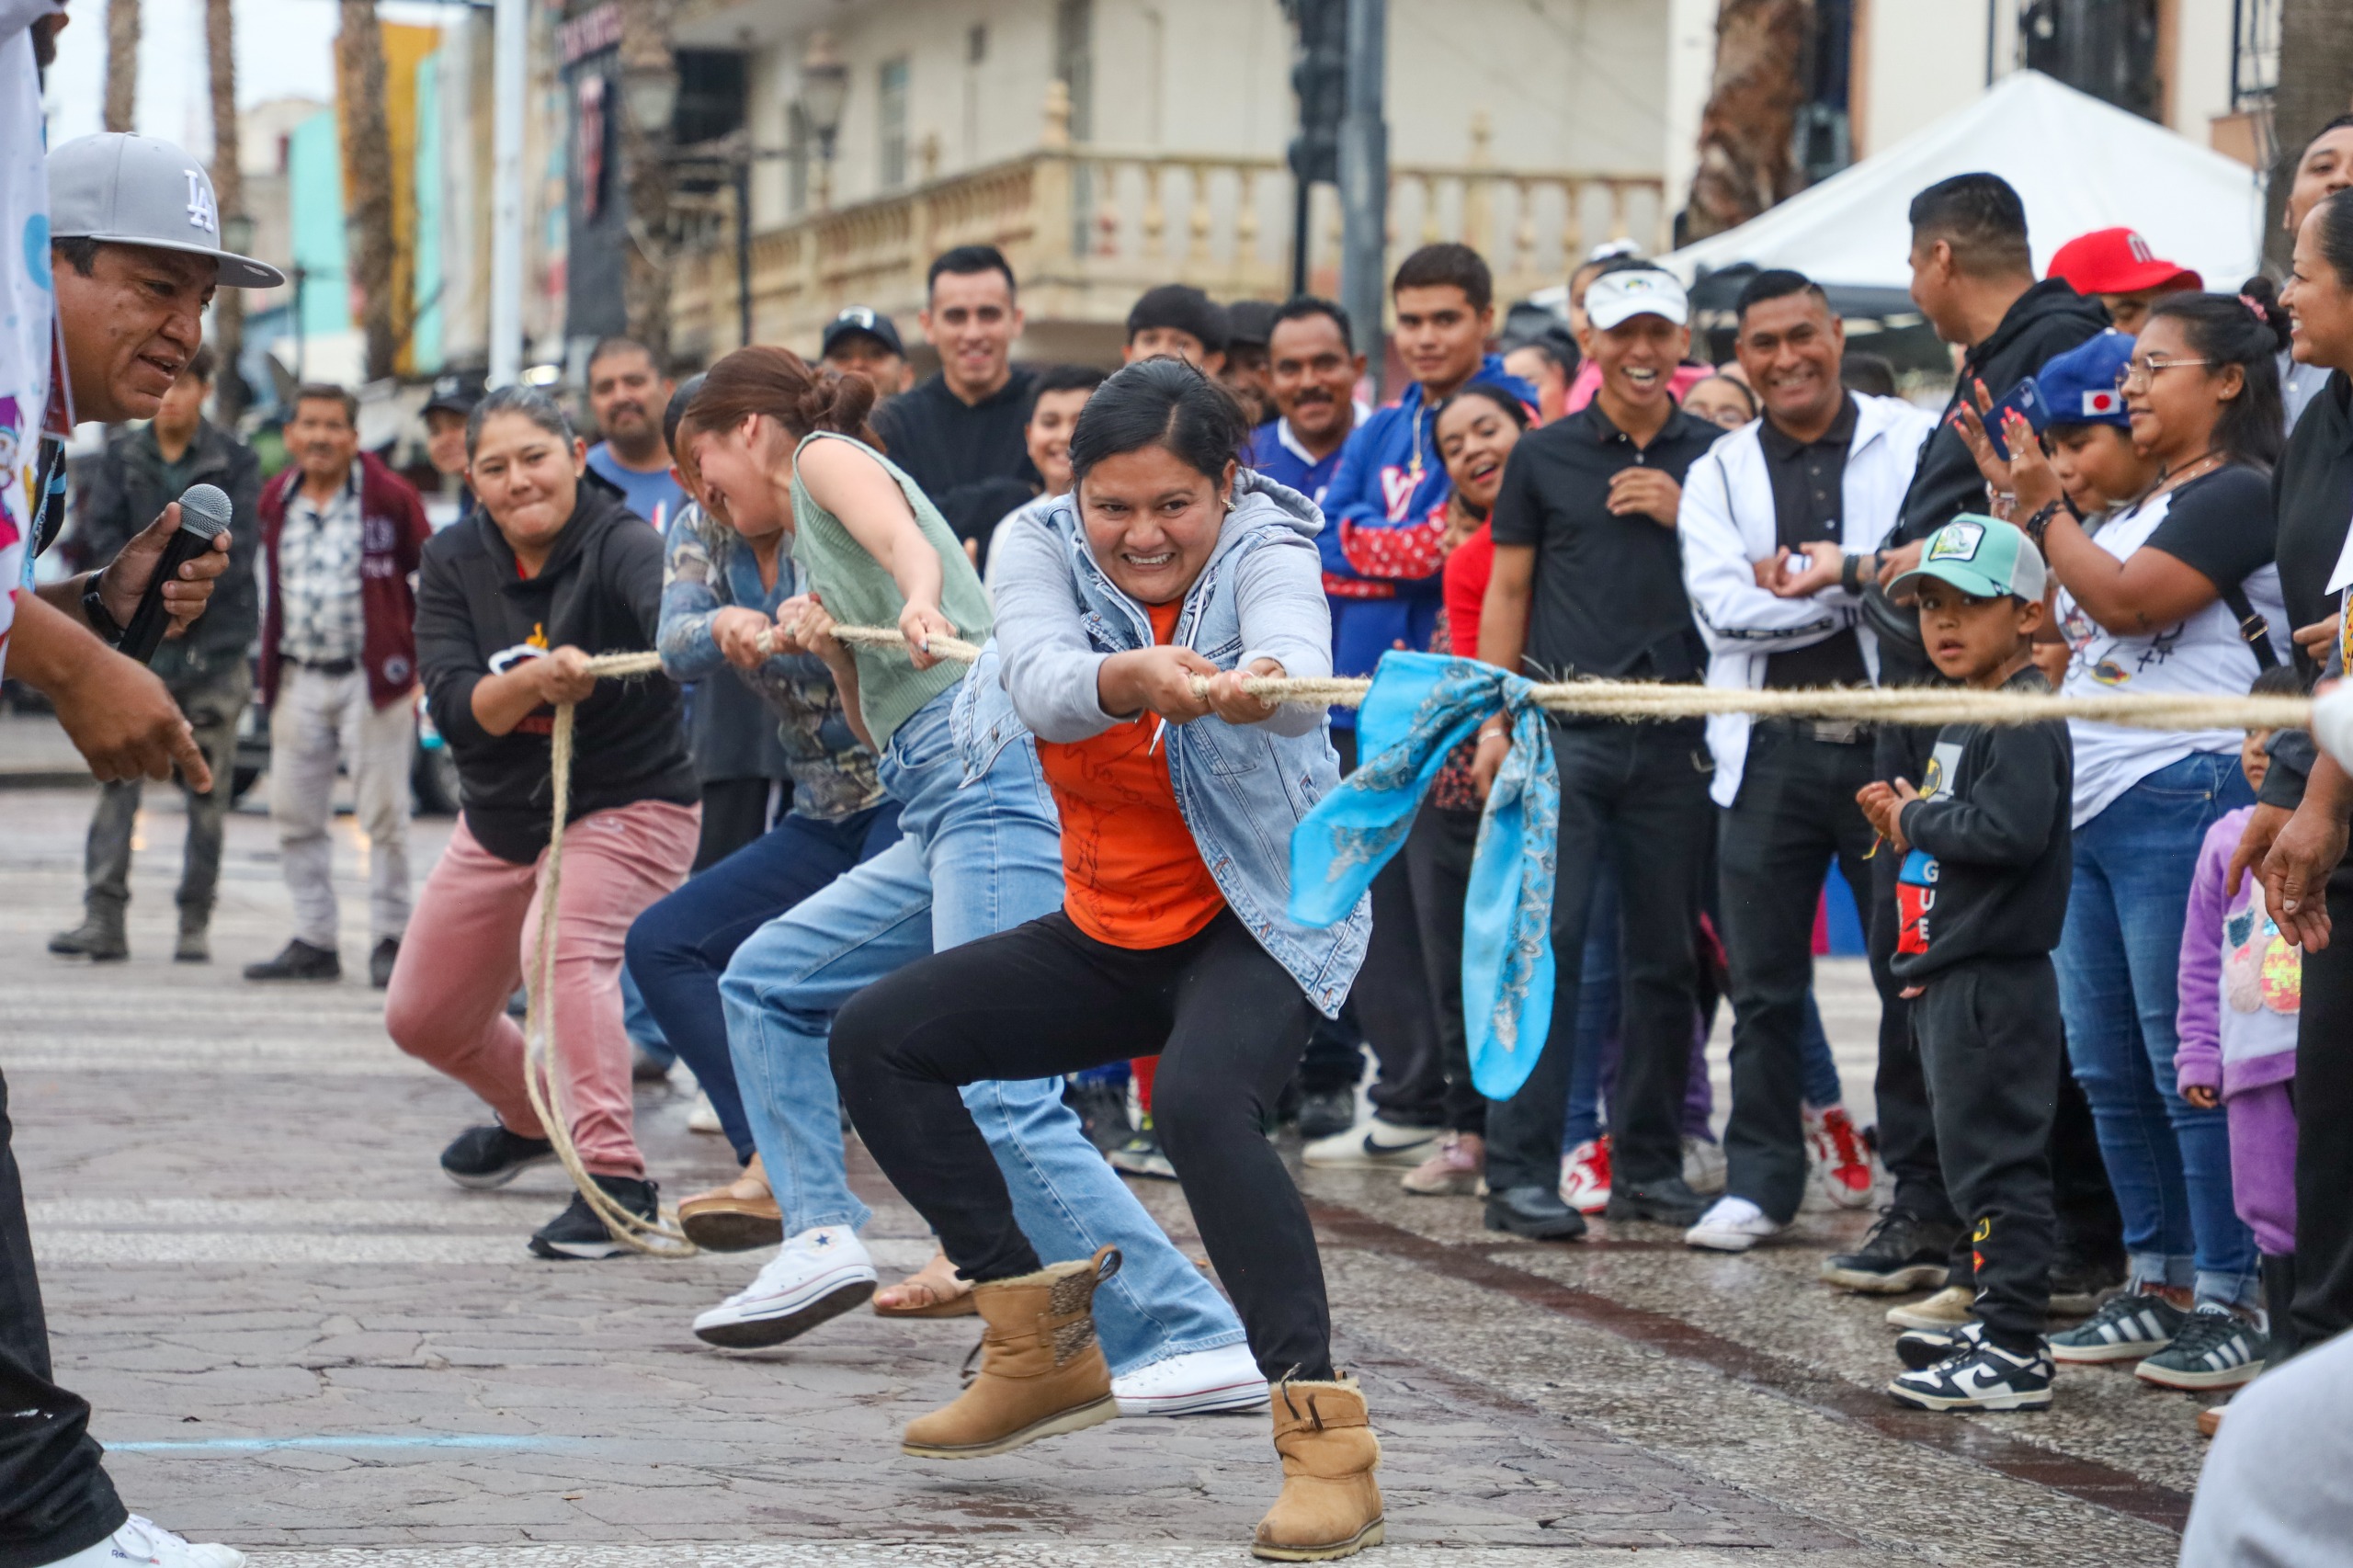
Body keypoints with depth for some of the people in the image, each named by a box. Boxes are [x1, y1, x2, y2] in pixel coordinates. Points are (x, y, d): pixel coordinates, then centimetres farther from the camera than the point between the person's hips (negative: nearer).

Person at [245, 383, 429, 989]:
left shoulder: (390, 497, -6)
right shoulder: (275, 501, 8)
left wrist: (427, 664, -3)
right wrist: (270, 665, 13)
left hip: (372, 677, -5)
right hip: (299, 682, 5)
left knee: (384, 815, -2)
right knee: (294, 816, 7)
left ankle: (389, 940, 7)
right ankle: (314, 942, 15)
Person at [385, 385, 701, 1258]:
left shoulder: (618, 546, -22)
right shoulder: (455, 564, -7)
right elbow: (455, 710, -18)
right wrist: (535, 679, -39)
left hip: (627, 803, -6)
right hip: (501, 817, 6)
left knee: (563, 948, -35)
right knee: (421, 1019, 16)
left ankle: (613, 1176, -36)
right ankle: (534, 1116, 46)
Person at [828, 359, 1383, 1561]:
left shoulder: (1263, 554, -20)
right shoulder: (1045, 552, -10)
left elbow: (1297, 664, -44)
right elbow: (1041, 683, -32)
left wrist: (1254, 688, -69)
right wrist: (1134, 680, -55)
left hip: (1267, 919, -6)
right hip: (1114, 930, 6)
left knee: (1200, 1100, -34)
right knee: (878, 1039, 4)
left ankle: (1324, 1434, -33)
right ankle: (1041, 1348, 12)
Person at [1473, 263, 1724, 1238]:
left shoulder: (1717, 458, 10)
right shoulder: (1545, 457, 8)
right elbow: (1508, 591, 10)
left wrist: (1686, 519, -7)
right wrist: (1494, 720, 3)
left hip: (1676, 734, 2)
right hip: (1564, 727, -1)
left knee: (1667, 959, 5)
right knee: (1546, 945, -7)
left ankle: (1649, 1165, 15)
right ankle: (1521, 1170, -6)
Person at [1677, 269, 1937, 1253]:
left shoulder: (1915, 442, 3)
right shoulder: (1718, 473, 10)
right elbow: (1723, 607, -4)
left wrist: (1840, 570, -13)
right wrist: (1864, 589, -9)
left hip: (1890, 738, -2)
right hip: (1771, 751, 3)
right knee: (1765, 985, 7)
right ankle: (1759, 1181, 17)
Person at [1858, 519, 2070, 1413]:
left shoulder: (2025, 723, -15)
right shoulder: (1967, 721, 18)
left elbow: (2008, 833, -27)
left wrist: (1916, 819, -14)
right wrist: (1903, 819, 11)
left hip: (1998, 978, -11)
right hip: (1951, 974, 11)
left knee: (1995, 1160, -9)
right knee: (1977, 1156, 17)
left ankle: (2017, 1355, -8)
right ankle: (1999, 1320, 26)